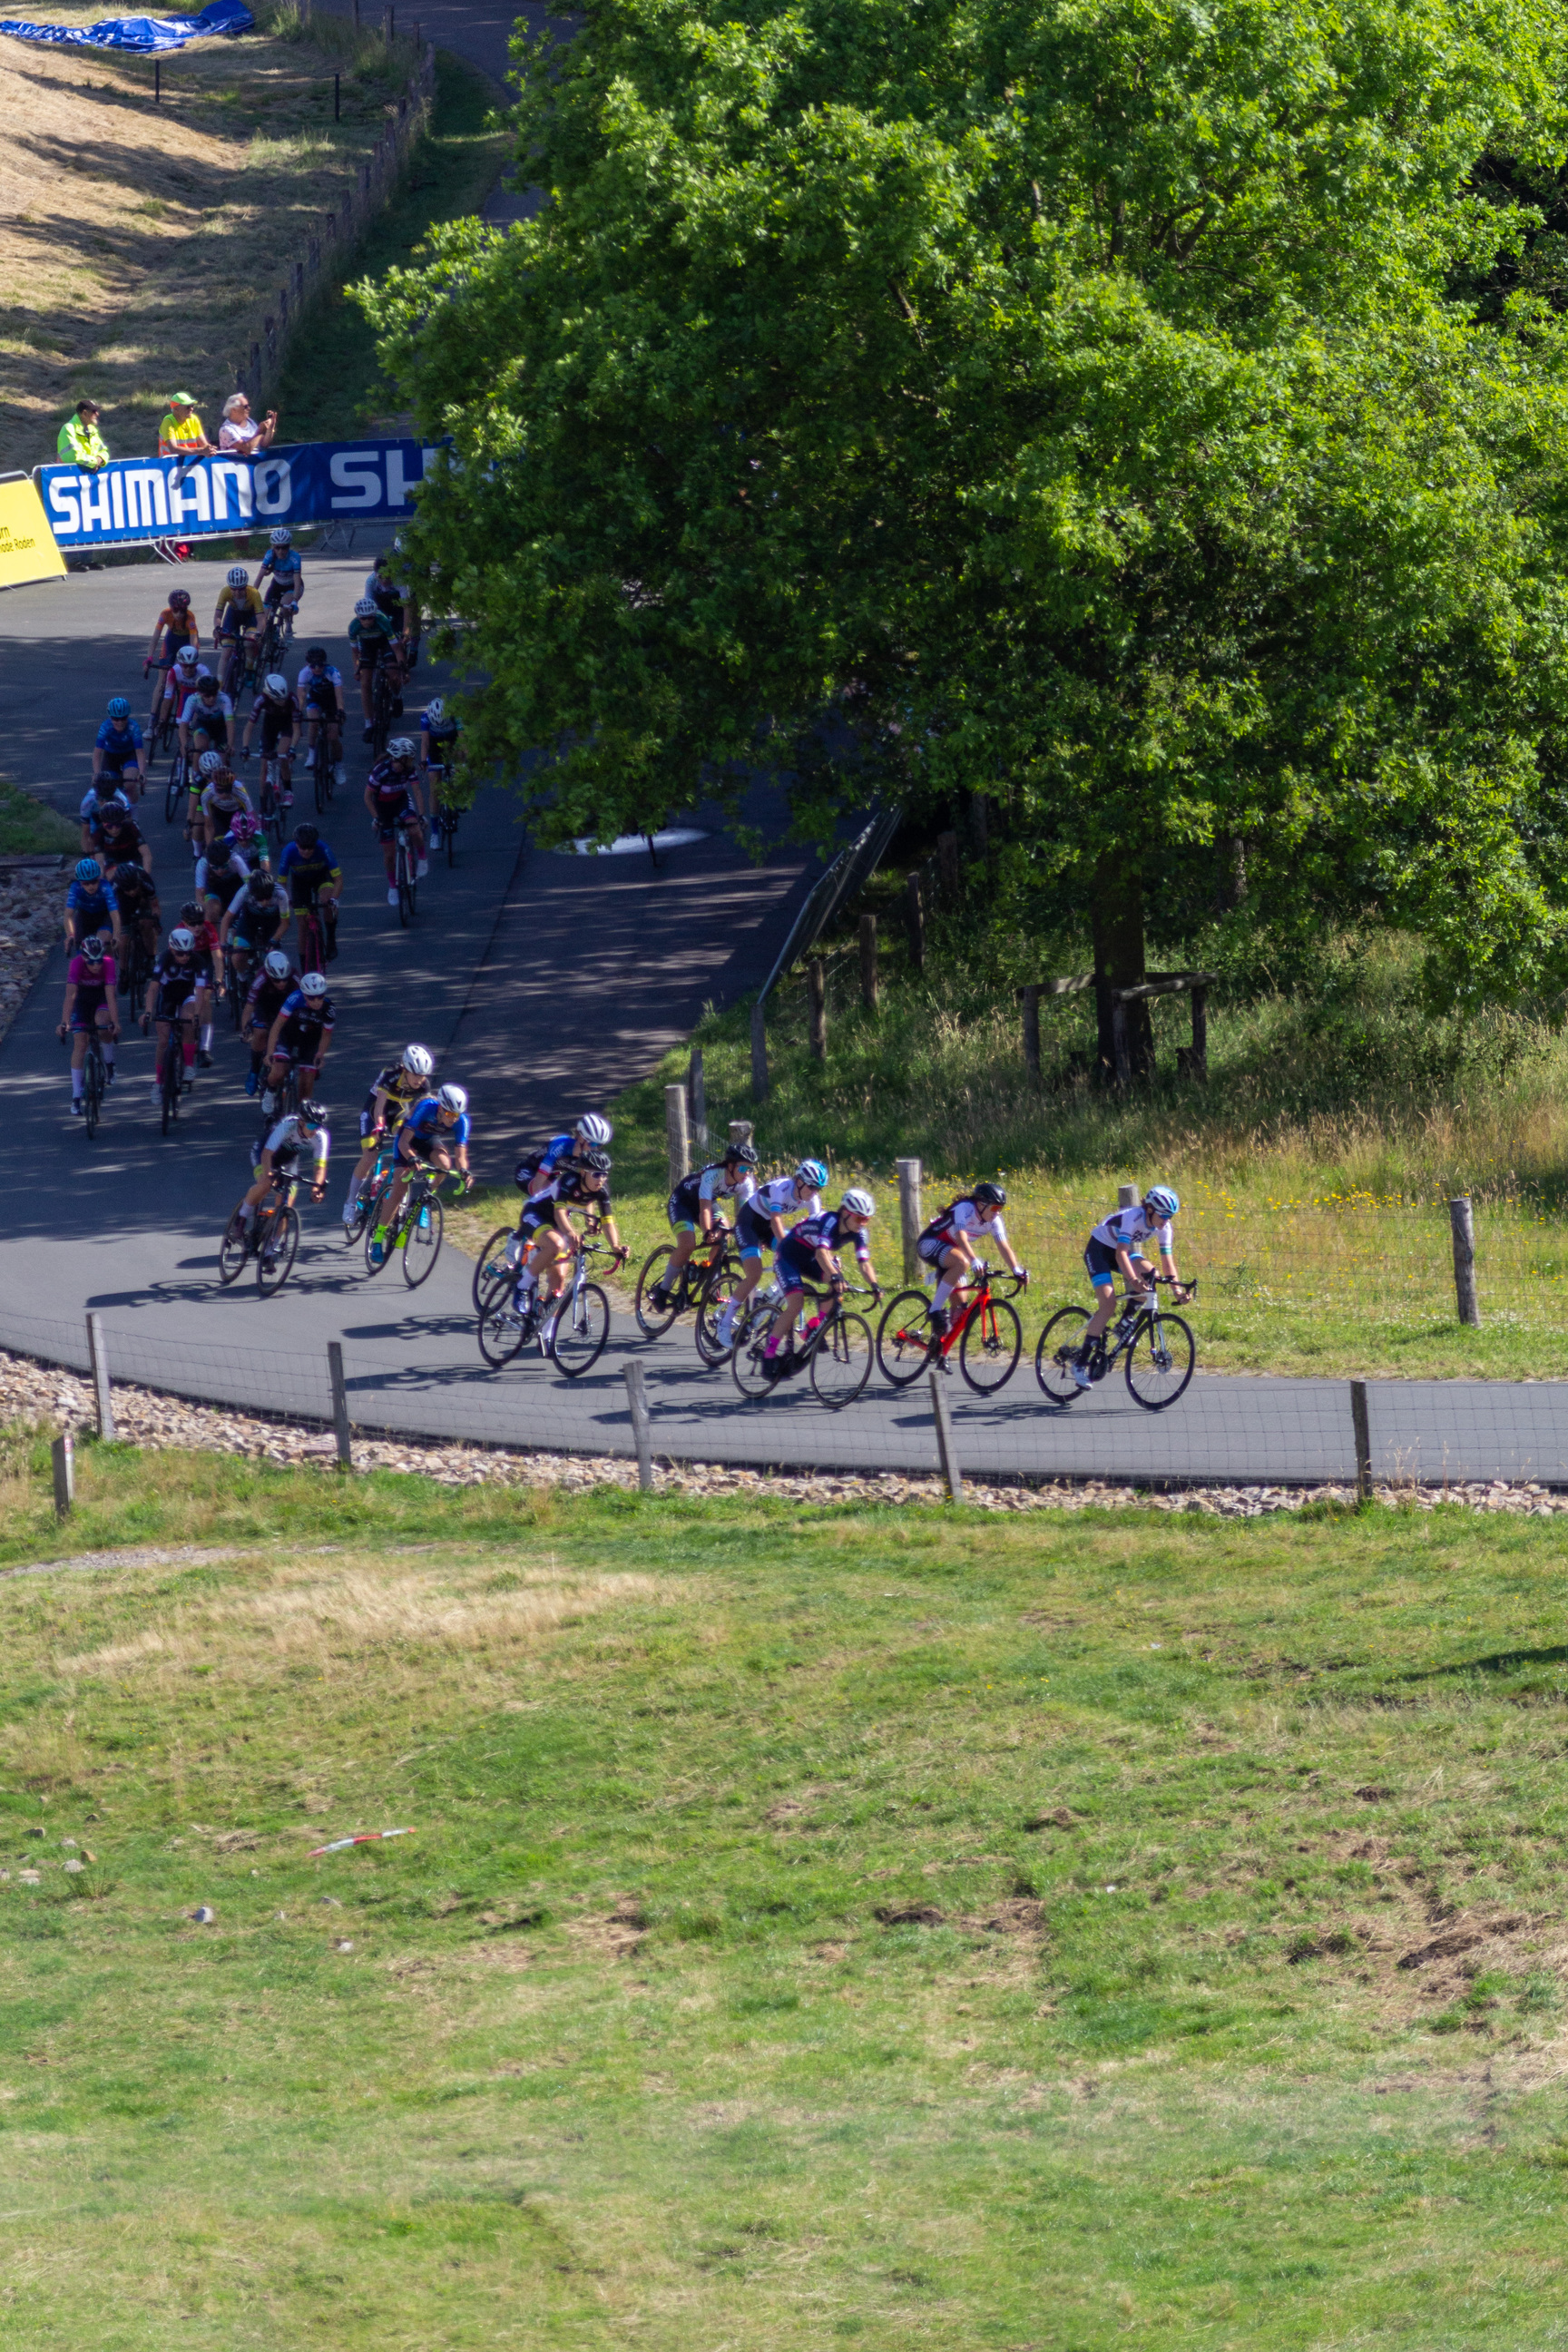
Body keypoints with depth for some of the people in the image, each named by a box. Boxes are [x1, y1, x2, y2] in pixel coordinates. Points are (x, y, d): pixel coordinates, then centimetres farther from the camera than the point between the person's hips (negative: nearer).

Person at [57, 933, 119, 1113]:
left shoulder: (109, 964, -32)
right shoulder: (76, 964, -32)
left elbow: (111, 995, -38)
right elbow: (70, 995, -40)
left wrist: (115, 1022, -48)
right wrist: (65, 1022, -50)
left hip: (102, 995, -1)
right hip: (83, 996, 1)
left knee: (103, 1027, -31)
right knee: (80, 1043, -9)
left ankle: (109, 1063, -2)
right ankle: (76, 1097, -5)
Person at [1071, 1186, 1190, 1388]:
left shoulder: (1163, 1227, -14)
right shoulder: (1133, 1217, -33)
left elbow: (1167, 1260, -13)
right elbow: (1121, 1253, -43)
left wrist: (1177, 1287, -27)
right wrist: (1133, 1279, -58)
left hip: (1124, 1251, 6)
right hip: (1099, 1249, -6)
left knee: (1148, 1273, -25)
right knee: (1108, 1303, -22)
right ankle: (1081, 1362, -16)